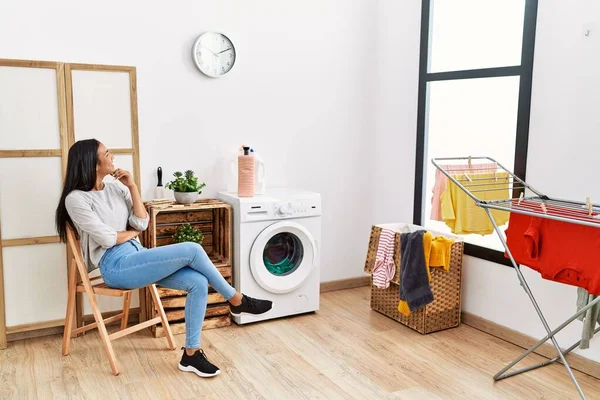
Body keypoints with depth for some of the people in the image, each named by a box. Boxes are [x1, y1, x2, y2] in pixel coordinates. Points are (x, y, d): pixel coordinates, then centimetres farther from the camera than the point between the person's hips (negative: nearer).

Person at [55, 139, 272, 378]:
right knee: (192, 250, -22)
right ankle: (237, 300, -3)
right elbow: (106, 238, -14)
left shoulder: (116, 188, 13)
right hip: (116, 266, -7)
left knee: (198, 283, -15)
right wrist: (132, 232, 4)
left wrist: (132, 186, -1)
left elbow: (142, 223, 5)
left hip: (137, 257, 7)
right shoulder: (76, 199, -8)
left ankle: (191, 354, -6)